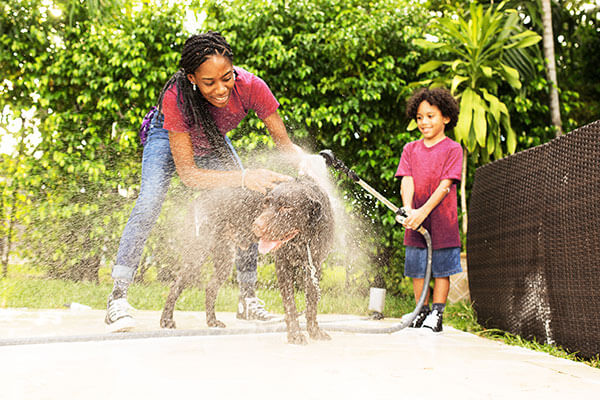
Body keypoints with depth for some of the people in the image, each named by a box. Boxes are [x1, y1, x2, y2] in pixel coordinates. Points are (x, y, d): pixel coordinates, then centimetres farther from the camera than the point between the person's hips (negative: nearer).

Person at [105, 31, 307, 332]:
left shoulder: (250, 86, -36)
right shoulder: (175, 98, -41)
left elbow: (284, 143, -26)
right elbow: (187, 173, -41)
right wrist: (243, 177, -52)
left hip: (214, 142, 3)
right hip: (168, 137, -3)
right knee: (148, 205, -22)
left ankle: (248, 297, 3)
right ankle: (118, 297, -10)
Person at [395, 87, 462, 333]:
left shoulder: (452, 149, -2)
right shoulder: (410, 149, 9)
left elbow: (445, 185, -12)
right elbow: (406, 181, -3)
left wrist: (423, 211, -23)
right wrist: (408, 209, -21)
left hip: (442, 220, -3)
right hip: (414, 221, 3)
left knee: (441, 269, 3)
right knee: (417, 270, 8)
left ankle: (437, 315, 12)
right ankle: (423, 312, 21)